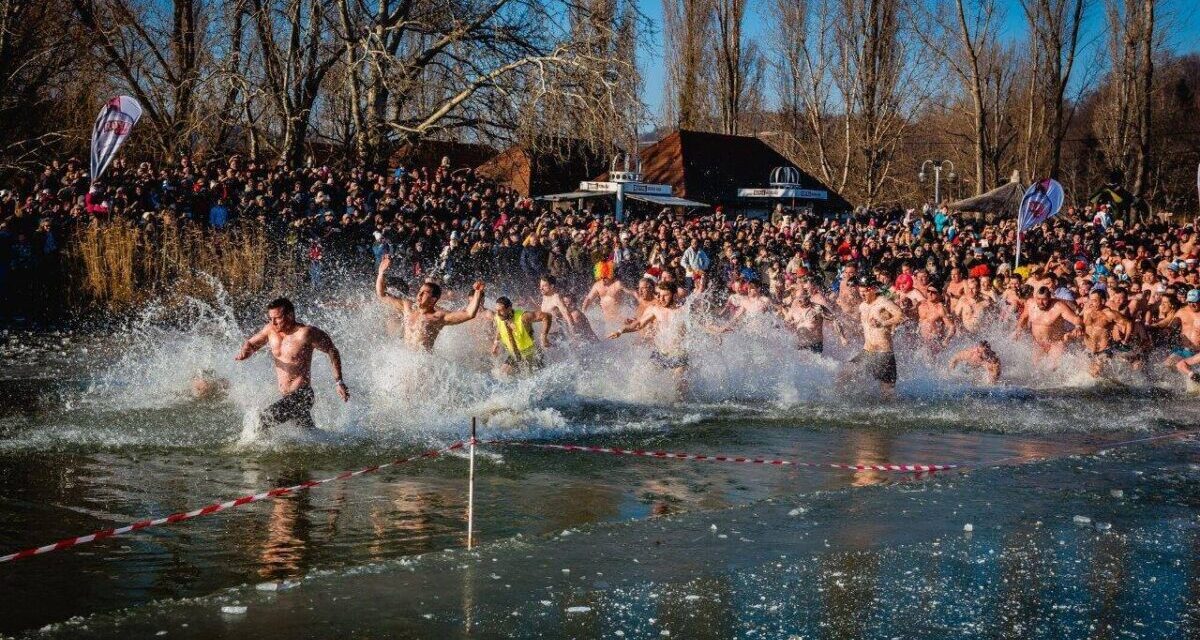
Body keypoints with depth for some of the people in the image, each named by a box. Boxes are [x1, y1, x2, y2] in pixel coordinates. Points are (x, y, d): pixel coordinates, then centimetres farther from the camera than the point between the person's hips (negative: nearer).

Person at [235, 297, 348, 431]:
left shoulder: (305, 333, -17)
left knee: (269, 416, -27)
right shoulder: (271, 330, 1)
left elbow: (332, 351, -8)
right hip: (285, 397, 8)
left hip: (301, 395, -8)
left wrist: (338, 382, -11)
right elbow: (250, 344, 16)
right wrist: (245, 352, -9)